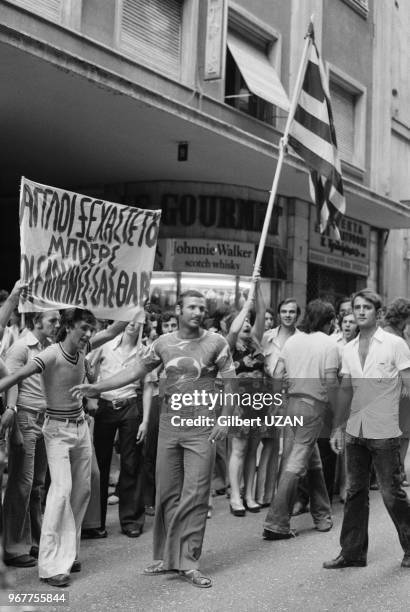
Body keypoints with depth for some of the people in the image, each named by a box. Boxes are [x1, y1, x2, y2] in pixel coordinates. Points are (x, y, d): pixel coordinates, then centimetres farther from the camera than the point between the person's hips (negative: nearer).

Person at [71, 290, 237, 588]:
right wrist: (97, 387, 5)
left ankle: (188, 562, 5)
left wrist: (225, 420, -11)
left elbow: (231, 383, -2)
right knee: (167, 494, 7)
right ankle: (166, 557, 19)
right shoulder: (164, 342, 6)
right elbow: (136, 371, 10)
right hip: (169, 426, 3)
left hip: (202, 429, -3)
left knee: (195, 495, -3)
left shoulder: (216, 342, -2)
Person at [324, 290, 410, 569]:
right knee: (356, 492, 10)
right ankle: (353, 552, 19)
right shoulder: (349, 349, 9)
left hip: (385, 433, -5)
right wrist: (338, 427, 10)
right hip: (356, 431, 5)